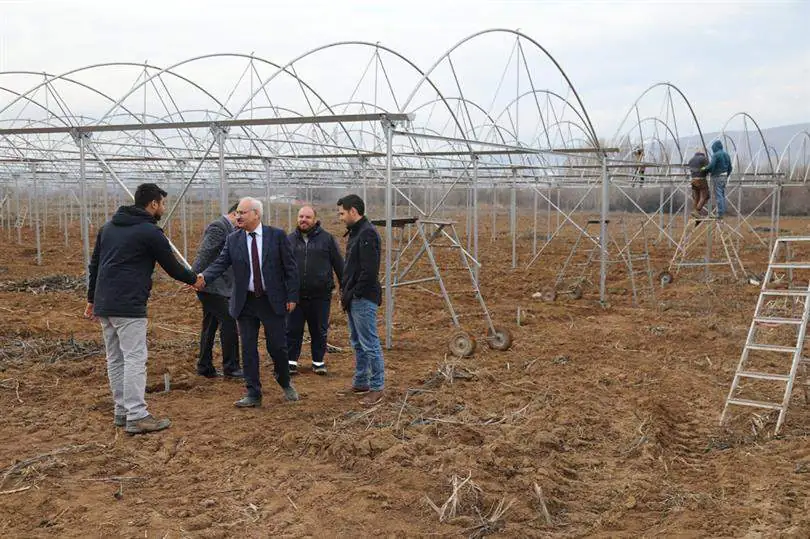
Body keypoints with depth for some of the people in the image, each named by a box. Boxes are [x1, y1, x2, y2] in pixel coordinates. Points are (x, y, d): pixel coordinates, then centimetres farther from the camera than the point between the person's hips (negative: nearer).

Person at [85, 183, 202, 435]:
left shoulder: (108, 226, 17)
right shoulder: (150, 232, -7)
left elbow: (94, 265, 19)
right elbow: (172, 267, 0)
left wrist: (92, 300, 24)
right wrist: (195, 279, 19)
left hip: (104, 304, 8)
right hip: (128, 306, -8)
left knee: (115, 359, 13)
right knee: (135, 359, -6)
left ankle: (122, 411, 19)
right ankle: (137, 416, -6)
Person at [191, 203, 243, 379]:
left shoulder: (226, 228, 18)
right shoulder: (219, 227, -13)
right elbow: (204, 252, -22)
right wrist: (195, 277, -28)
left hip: (215, 286, 10)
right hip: (211, 285, -10)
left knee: (211, 325, 13)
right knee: (228, 322, -9)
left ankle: (205, 367, 20)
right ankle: (231, 367, -3)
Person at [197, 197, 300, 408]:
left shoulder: (277, 235, -4)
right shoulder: (233, 240, 2)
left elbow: (290, 267, -3)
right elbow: (220, 263, -8)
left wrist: (292, 296, -7)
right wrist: (204, 277, -28)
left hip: (272, 301, -2)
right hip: (245, 302, 2)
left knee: (277, 346, 4)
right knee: (248, 349, 5)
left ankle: (285, 384, 31)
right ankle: (253, 394, 16)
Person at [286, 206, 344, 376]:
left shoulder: (327, 239, 2)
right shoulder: (289, 240, 8)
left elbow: (339, 265, 4)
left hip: (320, 295, -1)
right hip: (295, 295, 2)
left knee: (319, 331, 8)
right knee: (293, 330, 4)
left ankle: (318, 361, 22)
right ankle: (291, 361, 16)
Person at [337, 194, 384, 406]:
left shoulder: (367, 234, -17)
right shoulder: (355, 232, 15)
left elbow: (369, 271, -23)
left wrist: (352, 295, -17)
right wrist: (345, 292, 10)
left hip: (364, 300, -10)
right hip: (353, 299, 10)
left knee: (370, 344, -3)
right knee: (357, 343, 17)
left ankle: (377, 388, 5)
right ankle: (361, 383, 28)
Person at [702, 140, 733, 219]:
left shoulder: (715, 155, -13)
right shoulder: (726, 154, 11)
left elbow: (711, 166, -24)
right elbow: (730, 167, 14)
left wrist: (705, 169, -5)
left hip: (717, 177, -8)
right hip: (724, 177, 8)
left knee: (718, 196, -7)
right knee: (722, 195, 13)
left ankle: (720, 213, -8)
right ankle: (722, 212, 16)